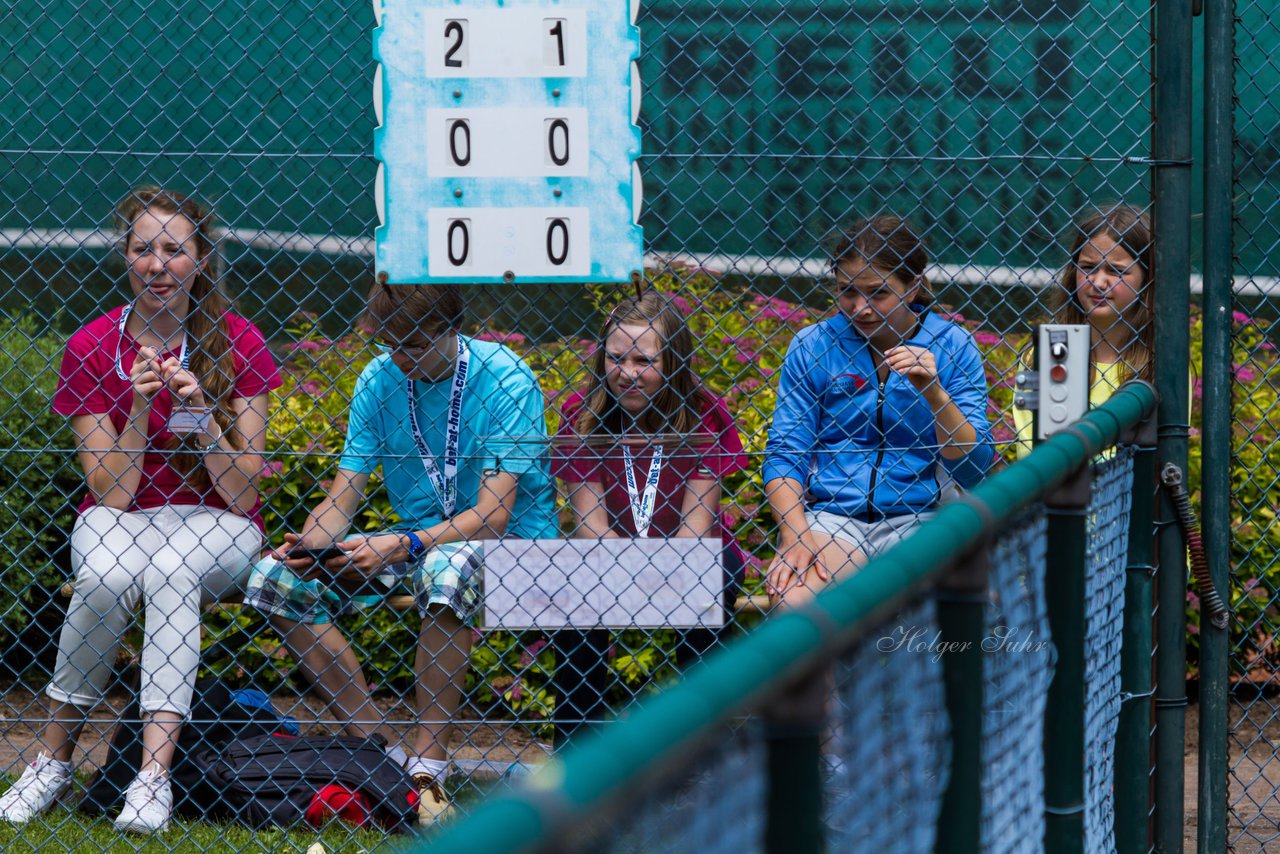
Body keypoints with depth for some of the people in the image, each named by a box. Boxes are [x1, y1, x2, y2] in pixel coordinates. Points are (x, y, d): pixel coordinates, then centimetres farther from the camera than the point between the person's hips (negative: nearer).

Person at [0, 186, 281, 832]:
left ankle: (153, 776, -42)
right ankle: (54, 760, -20)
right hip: (120, 519, 1)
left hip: (214, 526, -1)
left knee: (170, 570, -36)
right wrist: (138, 407, -20)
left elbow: (243, 495, -7)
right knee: (103, 578, -35)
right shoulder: (91, 349, -3)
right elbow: (111, 495, -8)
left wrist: (202, 415, -21)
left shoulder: (238, 344, -4)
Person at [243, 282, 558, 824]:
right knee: (274, 578, -10)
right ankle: (372, 745, -10)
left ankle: (428, 767, -32)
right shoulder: (379, 381, 0)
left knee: (446, 567, -41)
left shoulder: (505, 381, -16)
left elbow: (492, 515, -22)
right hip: (415, 543, 6)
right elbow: (341, 501, 1)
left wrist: (403, 546, -36)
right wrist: (306, 545, -21)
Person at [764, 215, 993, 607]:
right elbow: (783, 453, 4)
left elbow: (973, 470, 0)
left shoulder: (951, 346, 4)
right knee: (794, 607, -31)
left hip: (917, 519, -1)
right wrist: (795, 535, -12)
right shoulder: (812, 346, 6)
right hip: (829, 515, 1)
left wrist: (934, 391, -13)